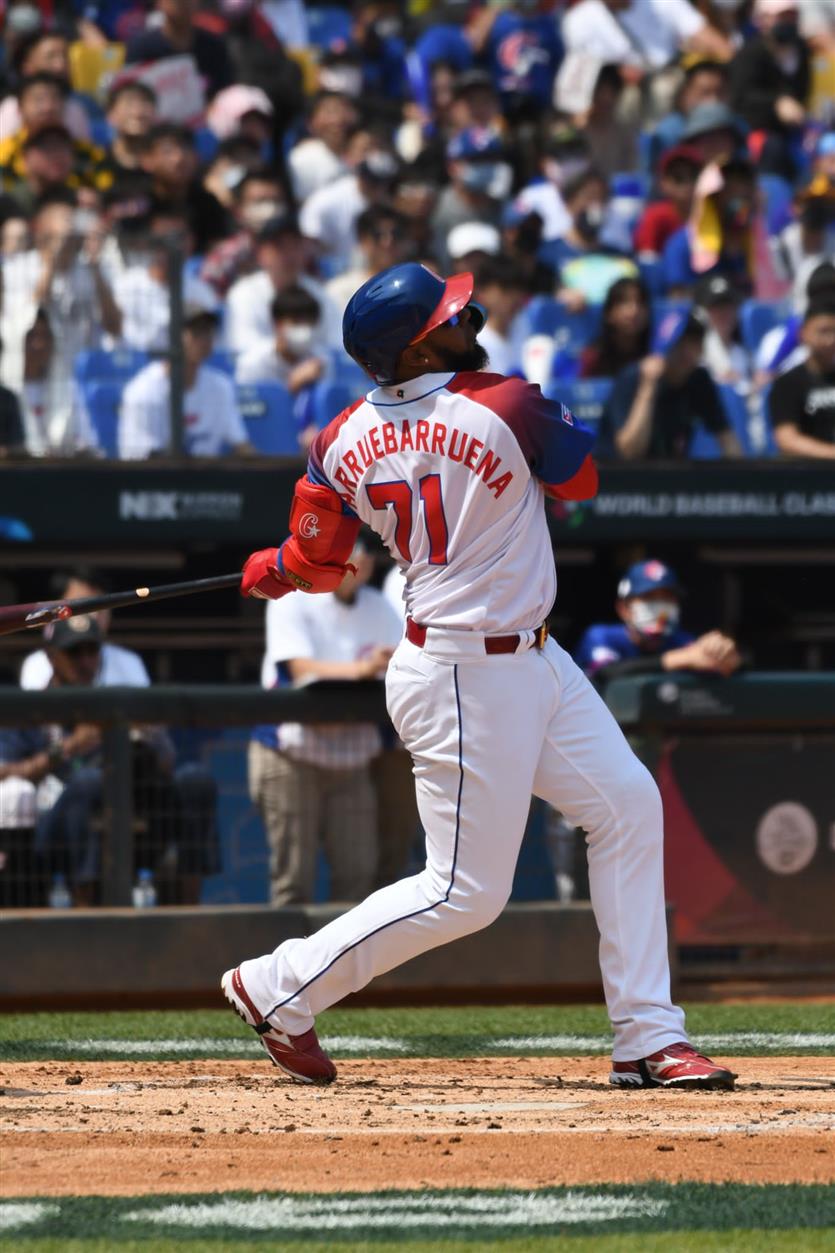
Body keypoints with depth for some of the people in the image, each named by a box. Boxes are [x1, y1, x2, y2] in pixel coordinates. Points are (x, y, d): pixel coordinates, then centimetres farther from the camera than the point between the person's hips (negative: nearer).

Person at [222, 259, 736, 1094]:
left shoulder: (343, 441, -3)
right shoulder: (507, 409, -21)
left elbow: (315, 565, 6)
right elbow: (582, 478, -1)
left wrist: (272, 571, 29)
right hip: (467, 680, -8)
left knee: (628, 806, 10)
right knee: (465, 892, -1)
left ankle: (649, 1040, 12)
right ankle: (277, 988, 10)